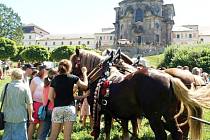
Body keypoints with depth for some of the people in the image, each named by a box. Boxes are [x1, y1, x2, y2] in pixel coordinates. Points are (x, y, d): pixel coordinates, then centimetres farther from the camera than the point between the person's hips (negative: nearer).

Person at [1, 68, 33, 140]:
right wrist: (30, 116, 3)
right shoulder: (25, 88, -10)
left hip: (8, 117, 3)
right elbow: (29, 104, -9)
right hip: (21, 117, -3)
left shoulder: (7, 87, -3)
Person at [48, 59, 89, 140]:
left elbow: (50, 97, 3)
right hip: (69, 108, -2)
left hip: (57, 109, 2)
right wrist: (84, 73, 20)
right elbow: (85, 86, 11)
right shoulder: (72, 78, -1)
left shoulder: (54, 79, 6)